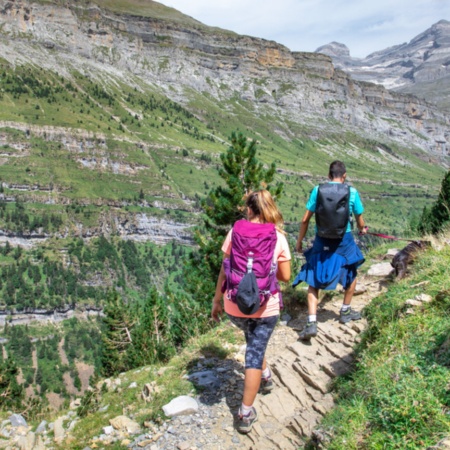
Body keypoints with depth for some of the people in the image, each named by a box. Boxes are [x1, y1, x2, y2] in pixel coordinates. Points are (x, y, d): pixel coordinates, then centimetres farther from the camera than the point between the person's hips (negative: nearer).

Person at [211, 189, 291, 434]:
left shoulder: (235, 232, -6)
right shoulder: (278, 238, -4)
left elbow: (224, 270, -3)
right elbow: (285, 276, 0)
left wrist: (216, 300, 7)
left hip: (235, 305, 1)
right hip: (265, 307, -1)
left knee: (254, 342, 31)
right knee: (255, 352, 10)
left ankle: (265, 376, 49)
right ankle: (246, 413, 14)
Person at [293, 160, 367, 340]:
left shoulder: (317, 190, -3)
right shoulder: (352, 192, -3)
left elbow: (305, 220, -4)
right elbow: (360, 221, 8)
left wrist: (299, 241, 8)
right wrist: (362, 229, 31)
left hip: (321, 242, 0)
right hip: (344, 241, 0)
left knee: (313, 282, 9)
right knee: (352, 273, 27)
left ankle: (311, 323, -2)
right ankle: (345, 312, 38)